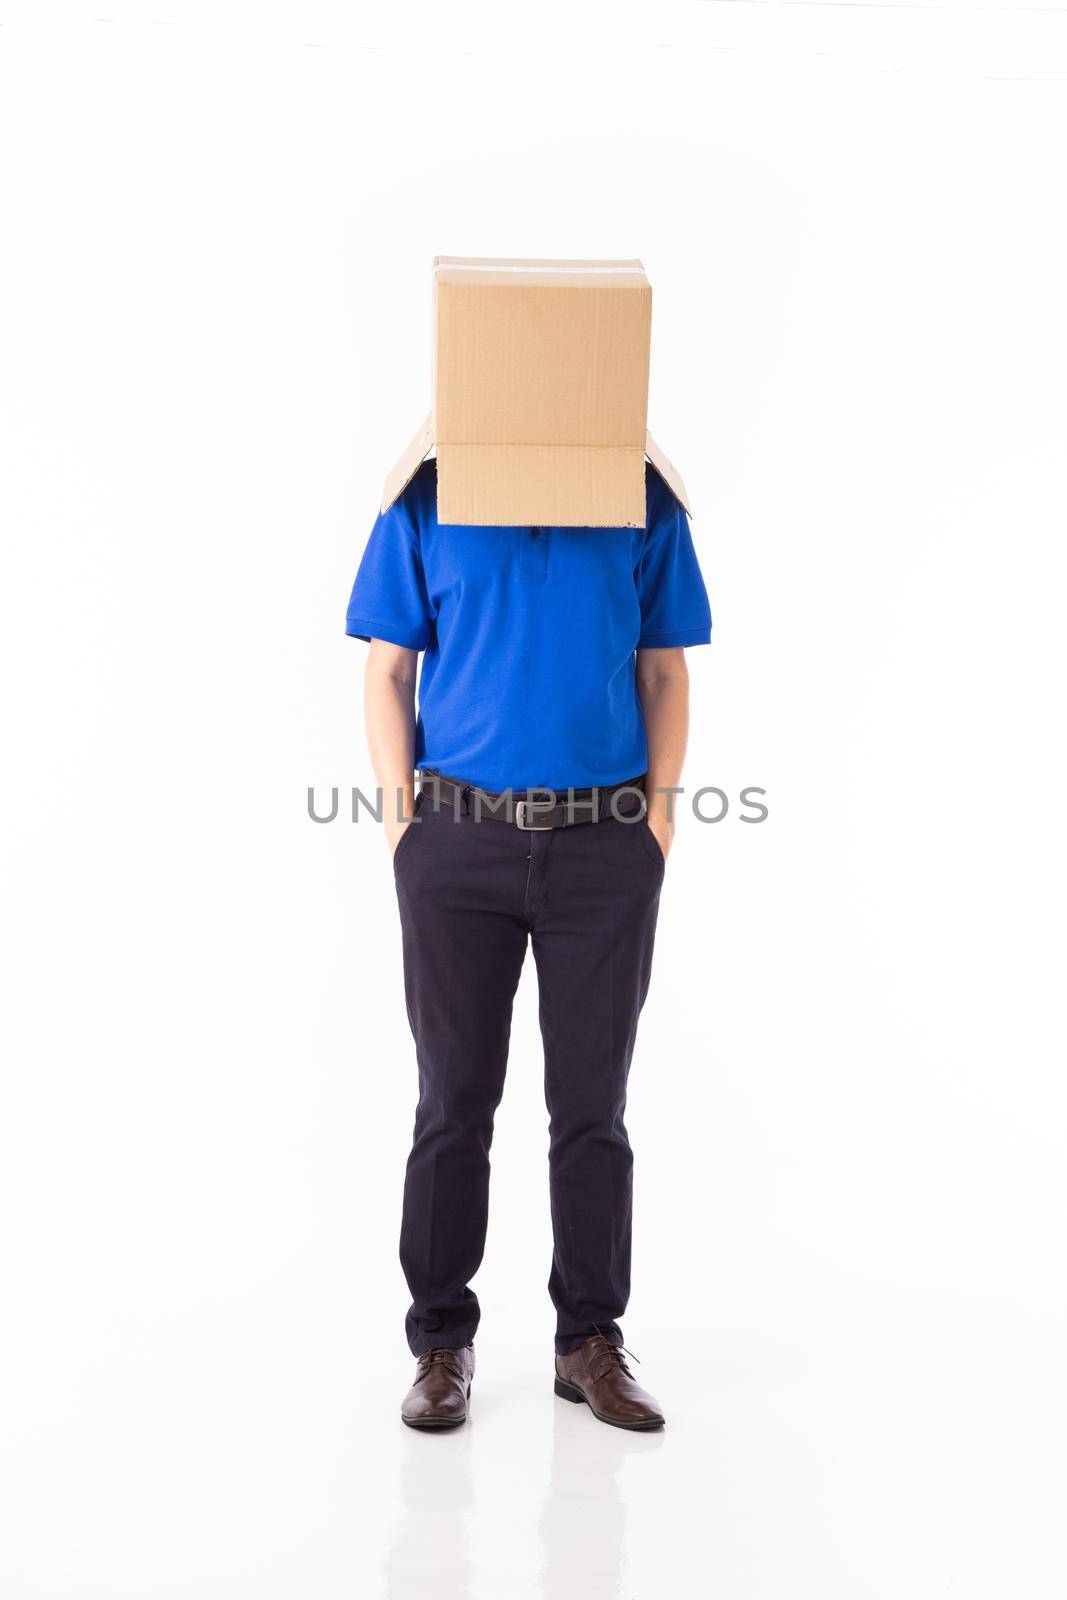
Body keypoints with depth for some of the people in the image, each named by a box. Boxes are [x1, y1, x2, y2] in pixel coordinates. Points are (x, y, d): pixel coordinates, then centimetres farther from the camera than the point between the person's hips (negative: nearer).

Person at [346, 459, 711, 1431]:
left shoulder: (644, 501, 6)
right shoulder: (427, 498, 3)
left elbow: (664, 673, 9)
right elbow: (388, 672, 5)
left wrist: (660, 814, 1)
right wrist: (402, 820, -3)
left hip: (605, 847, 1)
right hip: (460, 839, 0)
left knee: (592, 1104, 5)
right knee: (455, 1100, 5)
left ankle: (592, 1340, 17)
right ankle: (442, 1342, 17)